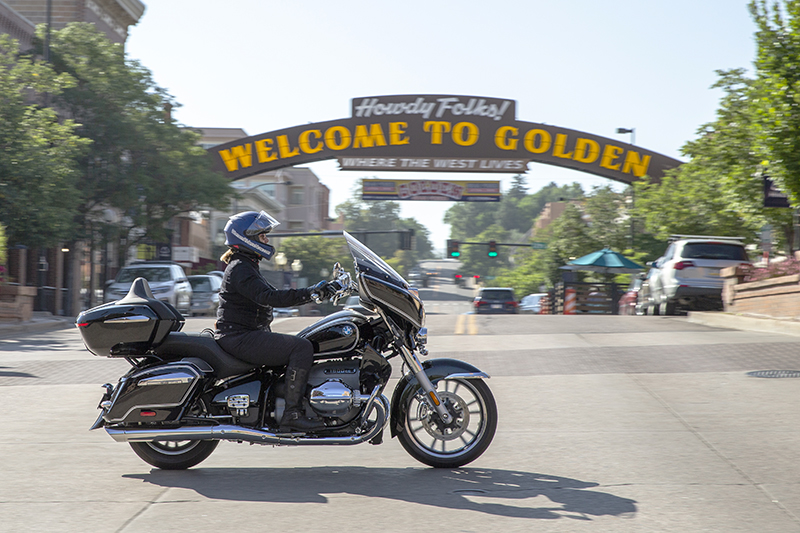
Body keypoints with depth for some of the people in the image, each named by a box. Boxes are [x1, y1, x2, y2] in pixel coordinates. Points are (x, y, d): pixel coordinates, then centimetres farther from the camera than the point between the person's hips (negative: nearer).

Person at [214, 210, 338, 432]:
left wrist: (315, 292, 13)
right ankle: (291, 413, -24)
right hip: (239, 337, -11)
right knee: (302, 347, -21)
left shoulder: (247, 266, 21)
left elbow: (273, 297, 21)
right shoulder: (240, 269, -13)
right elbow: (267, 297, -28)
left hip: (250, 335, 11)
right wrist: (309, 293, -32)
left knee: (301, 345, 14)